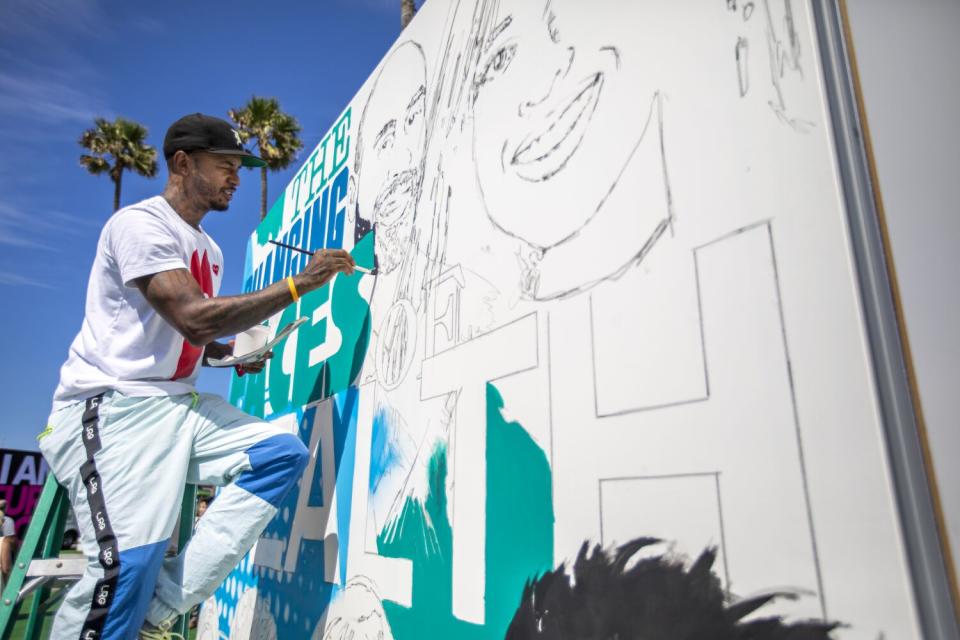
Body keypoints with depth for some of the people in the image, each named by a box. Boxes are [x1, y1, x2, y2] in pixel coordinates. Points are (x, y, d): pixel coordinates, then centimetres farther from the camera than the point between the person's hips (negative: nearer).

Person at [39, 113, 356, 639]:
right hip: (111, 406, -8)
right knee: (129, 563, -20)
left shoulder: (209, 249, 17)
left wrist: (234, 354, 4)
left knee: (282, 453, -9)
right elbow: (194, 317, -25)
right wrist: (300, 283, -21)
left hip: (177, 403, 9)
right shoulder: (140, 223, -11)